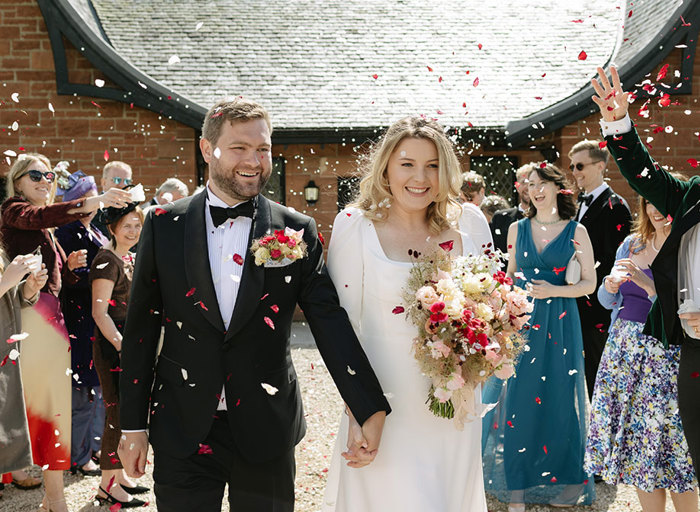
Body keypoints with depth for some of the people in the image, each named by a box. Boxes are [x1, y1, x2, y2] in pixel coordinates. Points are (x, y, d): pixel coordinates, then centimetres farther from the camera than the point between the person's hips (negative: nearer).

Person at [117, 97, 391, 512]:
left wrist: (372, 411, -12)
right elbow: (141, 328, 3)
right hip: (182, 432, 0)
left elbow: (330, 321, -5)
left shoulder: (297, 231, -1)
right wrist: (133, 426, 2)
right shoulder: (164, 226, 0)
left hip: (267, 432, 0)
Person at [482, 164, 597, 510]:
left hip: (560, 325, -1)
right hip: (522, 322, 2)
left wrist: (553, 291, -14)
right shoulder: (518, 229, 9)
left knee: (558, 399, 2)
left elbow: (589, 283, 1)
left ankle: (561, 483, 18)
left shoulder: (576, 231, 2)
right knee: (519, 400, -1)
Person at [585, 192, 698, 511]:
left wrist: (648, 284, -25)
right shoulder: (632, 243, 9)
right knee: (635, 437, 10)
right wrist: (610, 286, -9)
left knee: (668, 440, -1)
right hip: (623, 351, 6)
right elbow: (608, 301, 12)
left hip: (667, 358, -5)